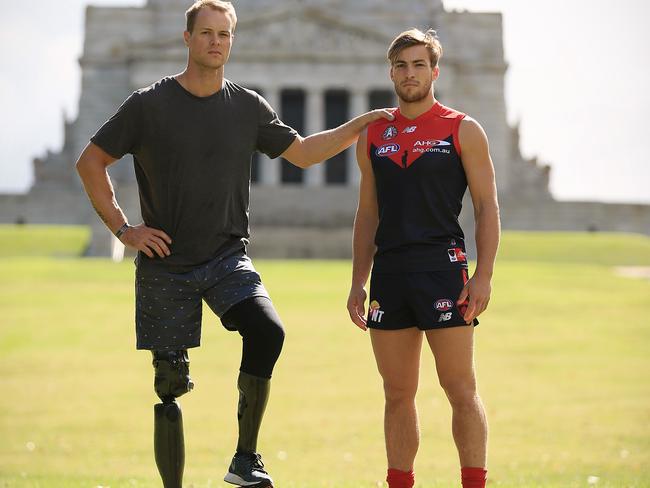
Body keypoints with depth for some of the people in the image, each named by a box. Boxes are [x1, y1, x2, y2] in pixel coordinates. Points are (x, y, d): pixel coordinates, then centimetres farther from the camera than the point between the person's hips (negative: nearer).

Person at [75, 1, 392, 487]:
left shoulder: (247, 106, 6)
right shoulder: (150, 104, -2)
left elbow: (302, 152, 18)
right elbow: (91, 162, 3)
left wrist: (360, 125, 10)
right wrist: (123, 229, -4)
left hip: (227, 259, 1)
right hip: (165, 264, -1)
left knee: (267, 331, -26)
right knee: (170, 384, -1)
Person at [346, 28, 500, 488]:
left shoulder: (462, 130, 2)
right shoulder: (374, 136, 14)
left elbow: (487, 207, -1)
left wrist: (483, 276, -10)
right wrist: (358, 282, 11)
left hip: (442, 268, -4)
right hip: (389, 273, 4)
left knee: (461, 390, -5)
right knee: (398, 394, 8)